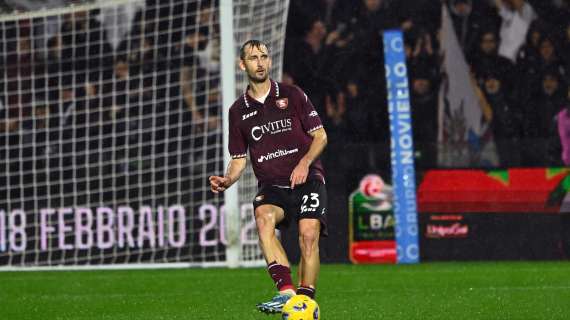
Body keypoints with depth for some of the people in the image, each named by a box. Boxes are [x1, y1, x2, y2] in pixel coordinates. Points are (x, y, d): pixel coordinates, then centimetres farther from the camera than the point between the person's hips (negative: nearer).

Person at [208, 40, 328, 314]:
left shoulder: (292, 95, 6)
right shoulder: (238, 111, 14)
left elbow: (320, 136, 6)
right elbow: (239, 159, 18)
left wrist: (305, 162, -12)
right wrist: (226, 181, -2)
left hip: (306, 178, -1)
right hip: (271, 186, 1)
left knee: (309, 233, -25)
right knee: (264, 217, -33)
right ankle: (286, 292, -43)